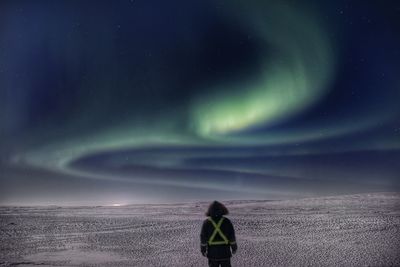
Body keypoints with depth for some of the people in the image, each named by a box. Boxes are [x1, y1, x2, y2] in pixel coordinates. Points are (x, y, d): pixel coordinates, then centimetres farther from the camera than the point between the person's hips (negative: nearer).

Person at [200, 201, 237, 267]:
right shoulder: (226, 221, -7)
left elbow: (203, 237, -3)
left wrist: (203, 250, 8)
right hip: (225, 251, -1)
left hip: (212, 251, 1)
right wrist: (234, 248, 9)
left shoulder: (206, 222, -5)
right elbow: (232, 236, -4)